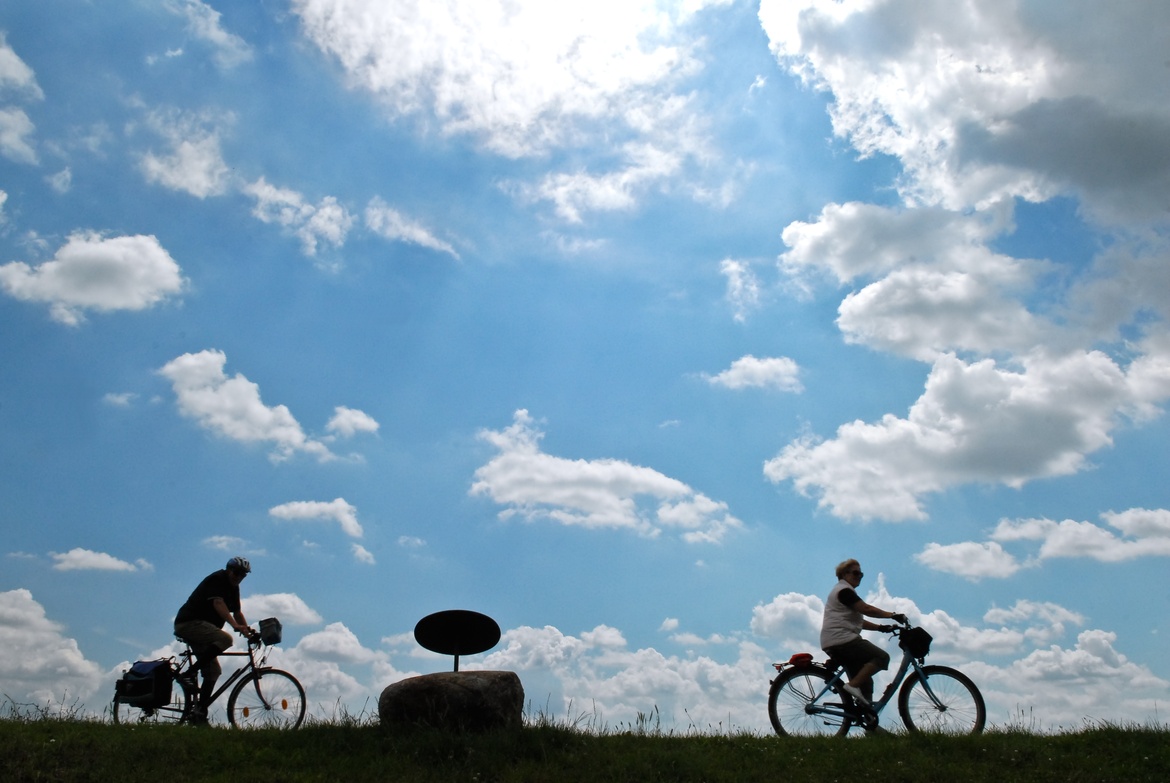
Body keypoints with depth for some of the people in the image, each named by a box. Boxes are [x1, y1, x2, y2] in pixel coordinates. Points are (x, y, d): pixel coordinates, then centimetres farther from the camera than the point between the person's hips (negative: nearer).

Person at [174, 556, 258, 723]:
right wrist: (235, 625, -42)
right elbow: (218, 603, -30)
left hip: (200, 627, 10)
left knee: (213, 671, 5)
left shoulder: (233, 587, 13)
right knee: (225, 638, -32)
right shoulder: (217, 579, -14)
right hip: (188, 623, -10)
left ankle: (199, 713, 9)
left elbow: (237, 612, 16)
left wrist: (248, 631, 1)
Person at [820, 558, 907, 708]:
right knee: (881, 657, -16)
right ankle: (853, 685, -22)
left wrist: (880, 627, 12)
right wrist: (892, 615, -14)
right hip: (841, 639, -10)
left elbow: (859, 622, 23)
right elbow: (866, 609, -17)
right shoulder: (844, 590, -5)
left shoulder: (844, 591, 27)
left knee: (865, 681, 9)